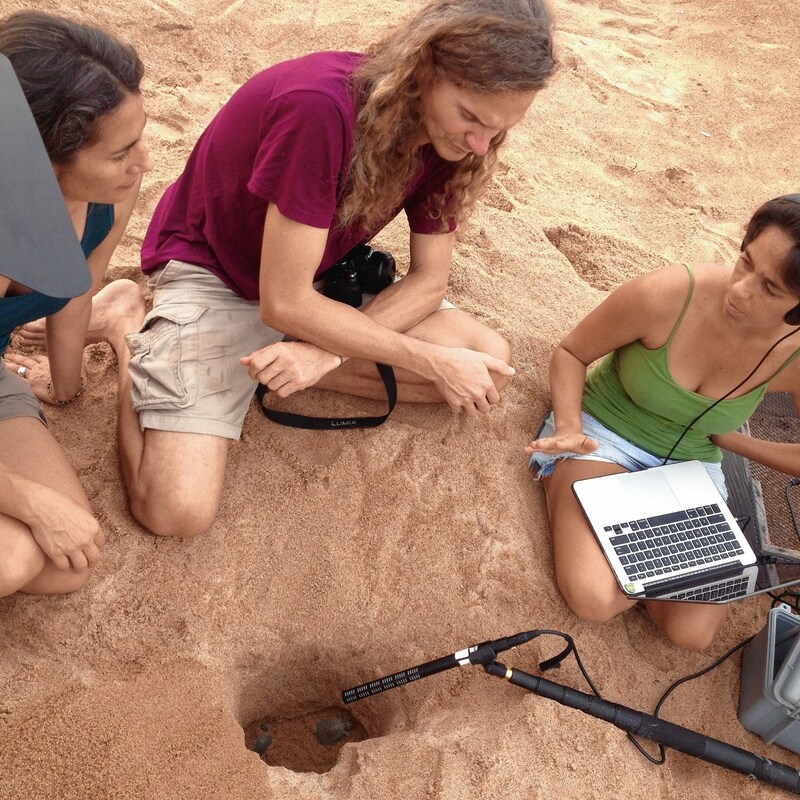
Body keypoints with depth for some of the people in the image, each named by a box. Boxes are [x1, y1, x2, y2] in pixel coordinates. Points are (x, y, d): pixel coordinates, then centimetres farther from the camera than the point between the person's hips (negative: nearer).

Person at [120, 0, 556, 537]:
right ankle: (129, 331, 4)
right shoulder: (320, 107, -33)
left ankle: (284, 362, -4)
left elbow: (428, 281, -7)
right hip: (213, 273, -6)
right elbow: (284, 303, -30)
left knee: (490, 366, -8)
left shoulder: (449, 131, -10)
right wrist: (435, 362, -23)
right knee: (179, 510, -20)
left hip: (321, 276, 6)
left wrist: (328, 349, -24)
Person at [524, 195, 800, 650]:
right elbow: (571, 353, -8)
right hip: (603, 436, -3)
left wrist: (731, 440, -5)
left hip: (692, 464, 3)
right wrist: (569, 426, -23)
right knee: (595, 600, -26)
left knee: (694, 632, -14)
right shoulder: (667, 295, -26)